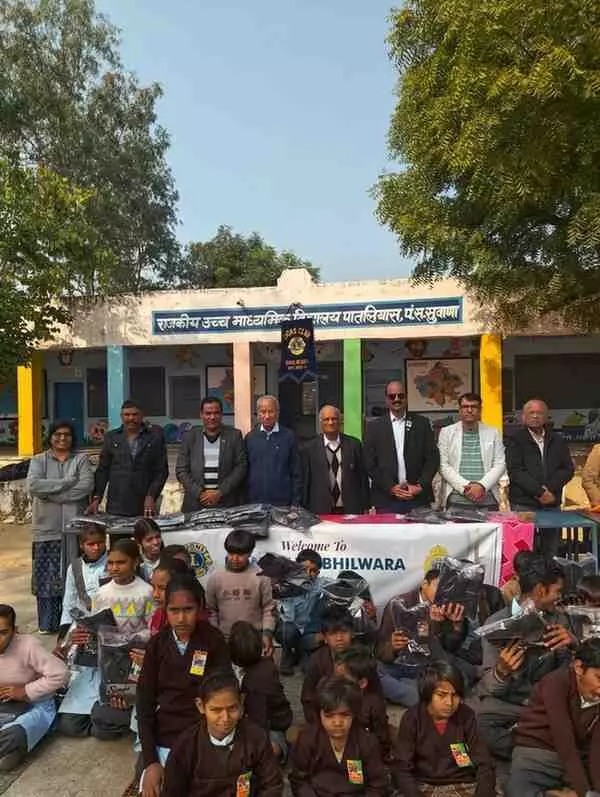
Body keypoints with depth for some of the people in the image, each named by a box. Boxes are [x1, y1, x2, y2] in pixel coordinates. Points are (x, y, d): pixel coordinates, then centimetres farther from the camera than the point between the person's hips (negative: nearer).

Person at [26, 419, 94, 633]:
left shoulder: (81, 459, 6)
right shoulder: (39, 460, 8)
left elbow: (86, 486, -10)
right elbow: (33, 486, -10)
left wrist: (50, 493, -11)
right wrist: (68, 481, -12)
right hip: (47, 527, 1)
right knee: (47, 575, 3)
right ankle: (47, 623, 15)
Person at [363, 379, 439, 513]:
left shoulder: (422, 423, 8)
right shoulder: (374, 426, 5)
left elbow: (432, 458, 4)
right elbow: (370, 463, 1)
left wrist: (420, 486, -7)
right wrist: (391, 488, -8)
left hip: (418, 498, 1)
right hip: (385, 500, -1)